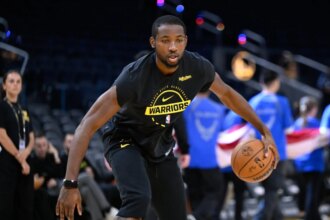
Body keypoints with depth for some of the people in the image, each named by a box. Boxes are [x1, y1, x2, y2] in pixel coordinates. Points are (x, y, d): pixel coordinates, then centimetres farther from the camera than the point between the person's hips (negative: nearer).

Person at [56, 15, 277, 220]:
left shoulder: (198, 67, -19)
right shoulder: (134, 76, -33)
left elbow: (227, 94, 5)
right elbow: (88, 125, -33)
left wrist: (264, 131, 6)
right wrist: (71, 183, -41)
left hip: (161, 147, 6)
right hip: (125, 142, -6)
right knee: (138, 199, -35)